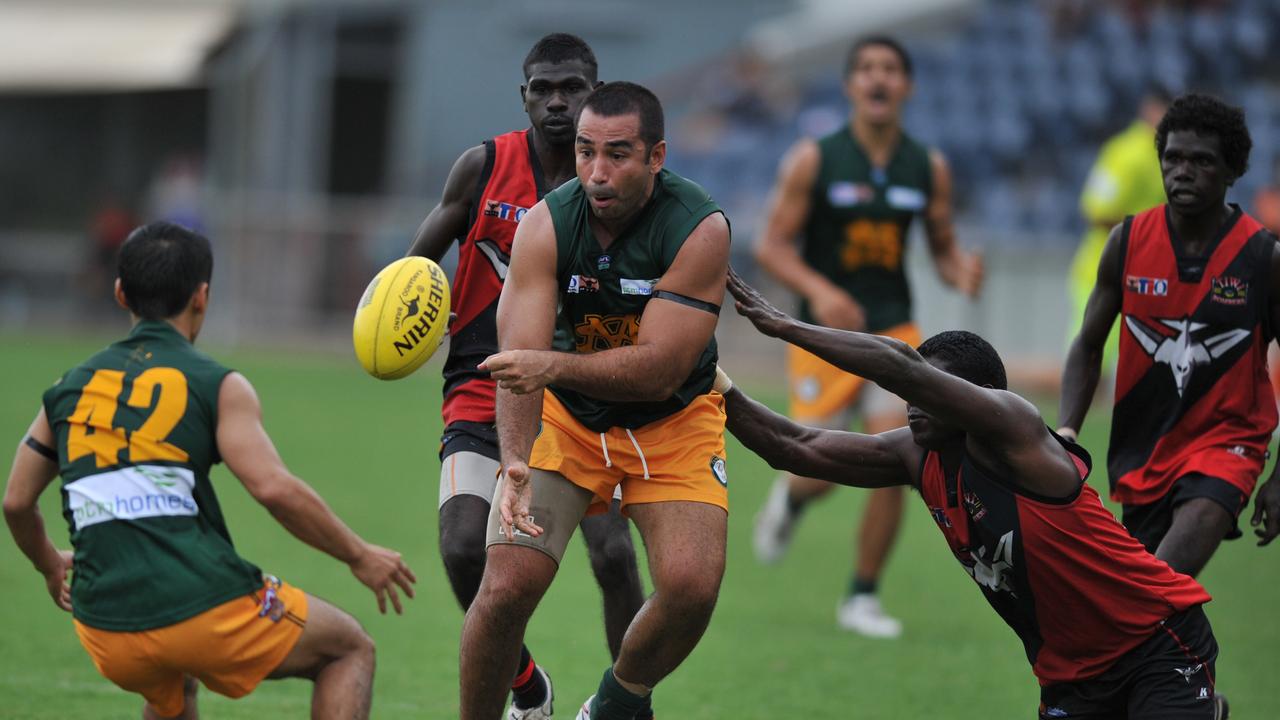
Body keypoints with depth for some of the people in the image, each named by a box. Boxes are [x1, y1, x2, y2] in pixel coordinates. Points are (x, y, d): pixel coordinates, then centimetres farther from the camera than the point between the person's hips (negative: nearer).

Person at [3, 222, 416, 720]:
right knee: (349, 650, 17)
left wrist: (50, 565, 37)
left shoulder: (69, 389, 13)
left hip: (106, 631, 5)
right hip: (205, 608, -5)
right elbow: (274, 489, -12)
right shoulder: (217, 385, -1)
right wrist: (359, 556, 0)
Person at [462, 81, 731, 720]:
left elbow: (658, 370, -27)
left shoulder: (700, 229, -22)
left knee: (691, 587, -21)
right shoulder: (547, 224, -18)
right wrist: (515, 463, -43)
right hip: (566, 414, 1)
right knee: (505, 587, -18)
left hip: (673, 422, -1)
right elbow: (519, 360, -25)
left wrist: (553, 364, -43)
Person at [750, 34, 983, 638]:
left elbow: (943, 248, 12)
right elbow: (770, 245, -7)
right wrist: (819, 291, -24)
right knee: (821, 477, -2)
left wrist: (962, 271, -13)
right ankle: (790, 497, 38)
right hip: (825, 334, -2)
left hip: (894, 334, 2)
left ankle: (862, 598, 3)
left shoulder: (929, 168, 3)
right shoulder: (813, 160, -6)